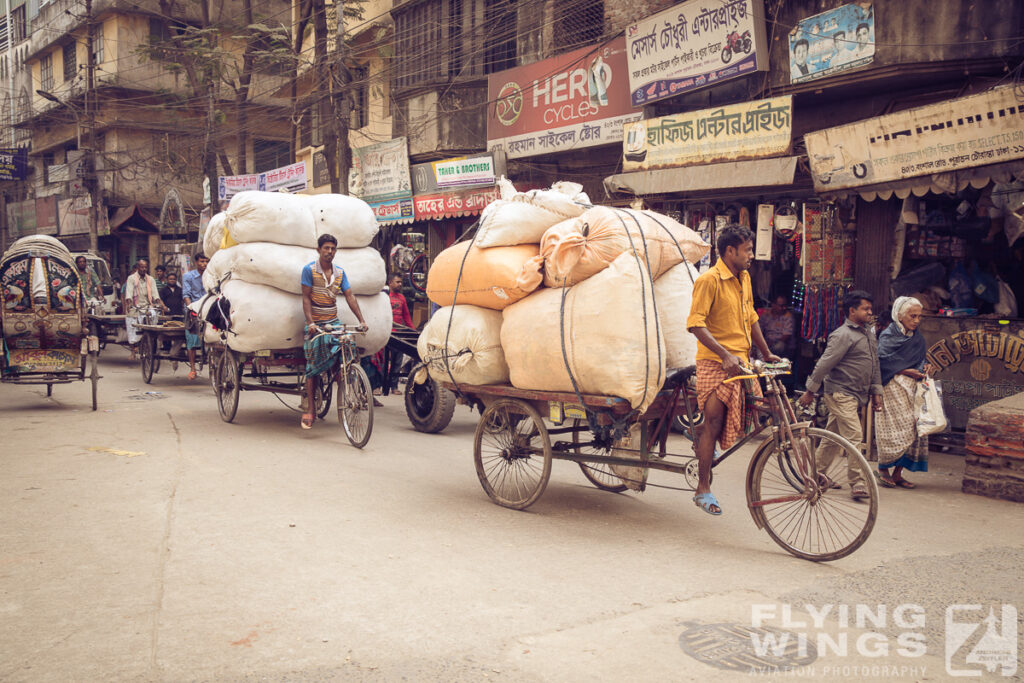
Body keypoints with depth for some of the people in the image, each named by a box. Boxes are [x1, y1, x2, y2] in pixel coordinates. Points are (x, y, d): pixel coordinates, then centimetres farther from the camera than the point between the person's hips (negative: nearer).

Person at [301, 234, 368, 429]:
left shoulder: (340, 272, 6)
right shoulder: (309, 270, -6)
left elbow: (350, 297, 1)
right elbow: (306, 298, -10)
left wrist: (361, 320, -10)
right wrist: (310, 323, -22)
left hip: (334, 322, 3)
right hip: (315, 324, -3)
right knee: (312, 364, -4)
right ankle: (310, 408, 1)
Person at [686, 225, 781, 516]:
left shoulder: (744, 279, 13)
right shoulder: (709, 280, -13)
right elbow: (695, 324, -20)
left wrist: (767, 353, 22)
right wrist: (725, 355, -29)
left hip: (741, 361, 8)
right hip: (715, 362, -8)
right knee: (714, 421, -7)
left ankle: (703, 443, 30)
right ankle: (703, 491, 3)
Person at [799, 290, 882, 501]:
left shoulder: (869, 333, 15)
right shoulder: (843, 335, -13)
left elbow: (874, 365, 22)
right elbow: (824, 363, -14)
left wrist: (876, 391, 19)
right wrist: (810, 391, -14)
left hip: (857, 395, 8)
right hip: (841, 393, -8)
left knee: (833, 436, 15)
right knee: (853, 437, -12)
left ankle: (818, 473, 26)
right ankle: (858, 484, -11)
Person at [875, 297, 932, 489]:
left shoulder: (917, 338, 15)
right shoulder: (888, 336, -5)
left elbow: (919, 360, 23)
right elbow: (882, 363, -12)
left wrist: (924, 367, 1)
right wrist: (906, 371, -16)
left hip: (912, 387, 7)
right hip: (893, 387, -7)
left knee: (914, 428, 0)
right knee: (896, 428, -10)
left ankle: (897, 474, 6)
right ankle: (883, 468, 7)